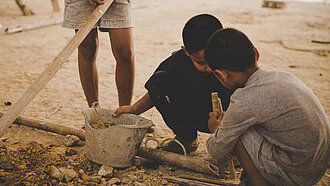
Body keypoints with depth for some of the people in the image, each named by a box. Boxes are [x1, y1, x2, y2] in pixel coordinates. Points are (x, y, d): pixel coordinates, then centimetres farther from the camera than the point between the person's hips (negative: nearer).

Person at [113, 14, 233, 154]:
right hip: (195, 117, 3)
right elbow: (157, 90, 0)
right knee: (159, 80, -20)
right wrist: (135, 109, -9)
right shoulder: (178, 62, -19)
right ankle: (186, 139, -1)